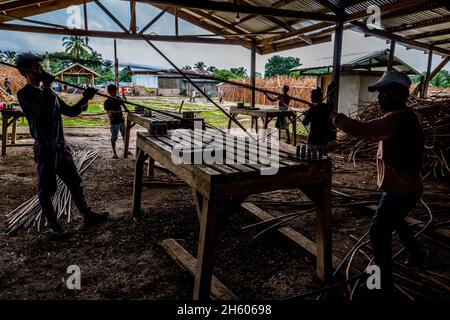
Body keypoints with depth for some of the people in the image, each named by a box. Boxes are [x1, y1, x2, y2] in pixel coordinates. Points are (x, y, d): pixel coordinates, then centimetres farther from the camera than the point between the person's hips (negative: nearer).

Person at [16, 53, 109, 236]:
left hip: (61, 147, 8)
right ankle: (52, 224, 21)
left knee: (75, 183, 11)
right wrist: (47, 86, -13)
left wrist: (85, 99, 0)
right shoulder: (24, 94, -9)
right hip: (44, 149, -8)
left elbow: (70, 112, 16)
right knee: (46, 190, 5)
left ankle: (88, 216, 20)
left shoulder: (49, 94, 15)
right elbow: (43, 109, -27)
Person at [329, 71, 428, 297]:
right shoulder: (400, 116, 9)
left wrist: (334, 116, -27)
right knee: (394, 221, 29)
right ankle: (417, 255, 50)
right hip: (401, 185, 11)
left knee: (379, 231, -5)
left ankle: (384, 285, 7)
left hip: (401, 189, -11)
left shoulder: (401, 117, -27)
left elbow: (364, 130, -36)